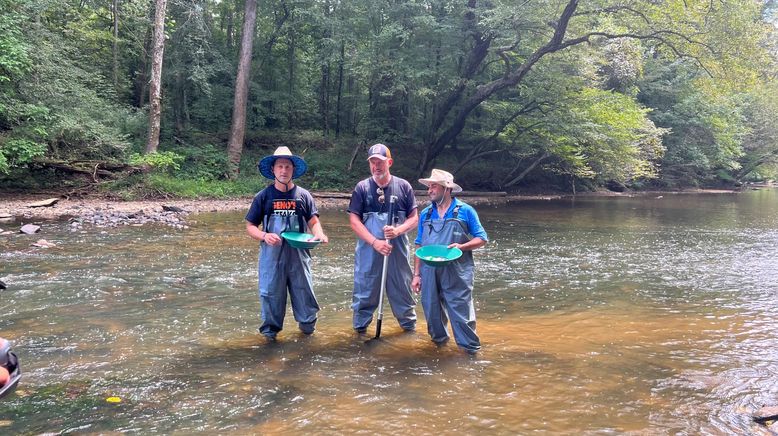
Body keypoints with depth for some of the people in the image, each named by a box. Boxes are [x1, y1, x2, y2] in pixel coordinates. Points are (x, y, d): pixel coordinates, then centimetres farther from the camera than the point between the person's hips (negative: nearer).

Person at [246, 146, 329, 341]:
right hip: (271, 255, -1)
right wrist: (264, 235, -16)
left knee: (304, 290, 6)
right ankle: (270, 329, 20)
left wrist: (319, 234, -16)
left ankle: (307, 323, 26)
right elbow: (250, 226, 4)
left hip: (298, 254, 1)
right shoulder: (263, 196, 2)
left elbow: (313, 221, 6)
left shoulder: (303, 195, 5)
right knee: (271, 293, 4)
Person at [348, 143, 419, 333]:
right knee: (365, 291, 6)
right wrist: (375, 242, -14)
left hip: (397, 249, 1)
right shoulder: (362, 187, 0)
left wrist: (398, 230, -17)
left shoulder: (403, 186, 2)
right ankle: (360, 329, 20)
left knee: (402, 289, 10)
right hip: (368, 249, -1)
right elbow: (354, 220, -4)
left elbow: (414, 218, 3)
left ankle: (410, 326, 27)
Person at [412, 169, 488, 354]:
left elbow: (481, 239, 2)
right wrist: (416, 274, 9)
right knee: (432, 310, 12)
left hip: (456, 274, -4)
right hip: (430, 272, 4)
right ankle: (439, 340, 33)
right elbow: (419, 246, 14)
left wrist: (461, 246, -16)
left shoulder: (465, 211, 0)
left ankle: (471, 349, 7)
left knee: (461, 311, -4)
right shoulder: (425, 214, 12)